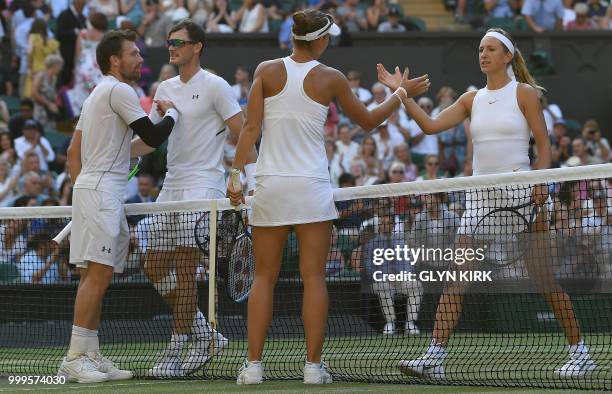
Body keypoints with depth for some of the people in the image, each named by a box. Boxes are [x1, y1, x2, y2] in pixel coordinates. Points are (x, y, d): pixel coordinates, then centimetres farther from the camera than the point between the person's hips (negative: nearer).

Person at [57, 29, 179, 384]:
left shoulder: (97, 95, 23)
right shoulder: (119, 90, -8)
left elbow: (73, 150, 24)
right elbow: (153, 137, -10)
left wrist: (80, 187, 22)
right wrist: (172, 113, 8)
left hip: (89, 187, 10)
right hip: (101, 190, -10)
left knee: (98, 276, 7)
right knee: (97, 274, -14)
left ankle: (91, 356, 6)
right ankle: (75, 359, -17)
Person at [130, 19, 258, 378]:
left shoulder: (215, 86, -6)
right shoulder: (165, 89, 16)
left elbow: (243, 134, -8)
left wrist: (253, 181, -18)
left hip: (203, 184, -8)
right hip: (171, 186, 8)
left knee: (184, 268, -12)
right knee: (156, 267, 5)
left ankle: (175, 353, -9)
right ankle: (206, 335, 16)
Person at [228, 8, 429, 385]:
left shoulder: (267, 71, 0)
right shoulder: (330, 78, -2)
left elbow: (251, 127, -4)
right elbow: (368, 120, 10)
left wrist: (237, 172, 0)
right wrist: (401, 93, 23)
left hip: (270, 184, 2)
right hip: (312, 186, -2)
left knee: (265, 277, 6)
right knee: (314, 278, 2)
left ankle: (253, 365, 1)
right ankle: (314, 365, 0)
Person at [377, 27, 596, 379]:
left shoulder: (524, 93, 0)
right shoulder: (472, 99, 13)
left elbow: (544, 144, -3)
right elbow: (431, 125, 6)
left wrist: (540, 182, -17)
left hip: (520, 194, -5)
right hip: (479, 195, 5)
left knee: (544, 278, -3)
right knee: (456, 279, -6)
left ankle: (580, 353, 9)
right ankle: (435, 357, -9)